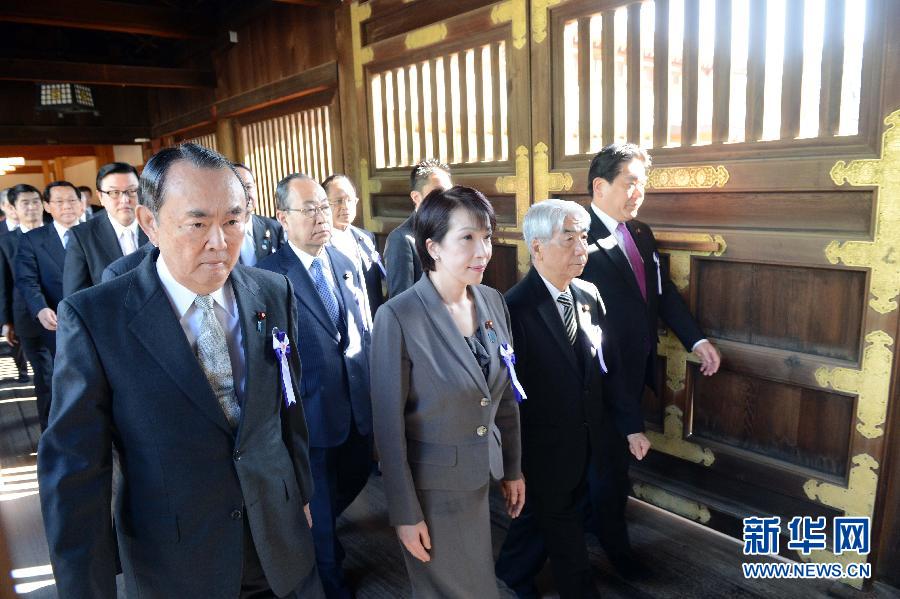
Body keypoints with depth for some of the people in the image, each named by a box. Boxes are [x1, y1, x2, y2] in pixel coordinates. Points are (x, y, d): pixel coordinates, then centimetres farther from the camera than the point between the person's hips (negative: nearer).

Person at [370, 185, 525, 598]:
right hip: (431, 486, -5)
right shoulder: (398, 317, -23)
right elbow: (388, 426, -17)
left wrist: (512, 468, 11)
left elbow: (504, 396, 6)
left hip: (481, 476, 6)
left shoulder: (493, 301, -4)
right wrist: (405, 513, -12)